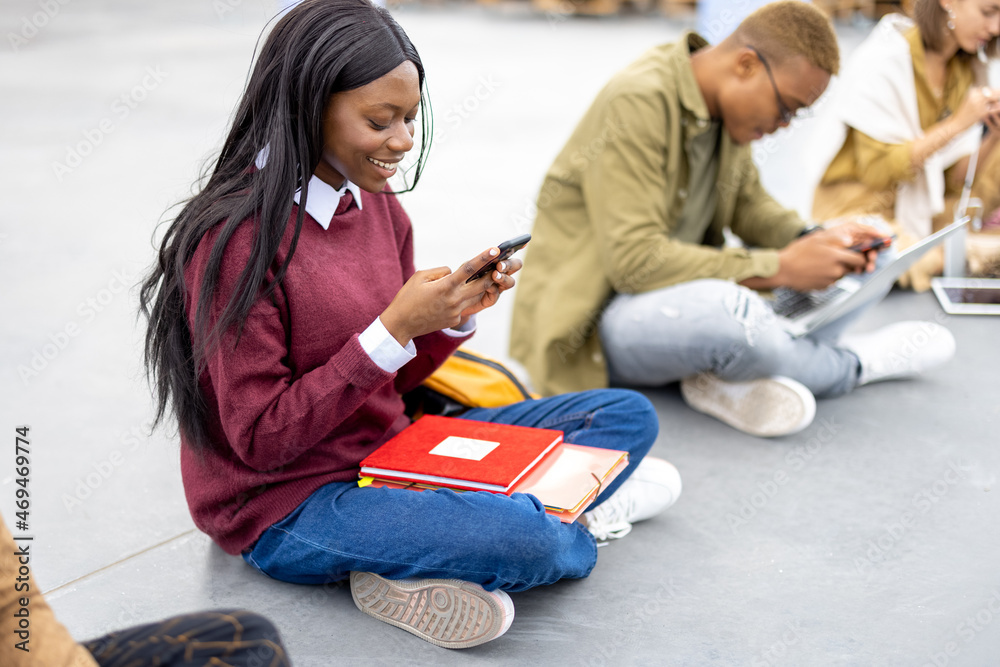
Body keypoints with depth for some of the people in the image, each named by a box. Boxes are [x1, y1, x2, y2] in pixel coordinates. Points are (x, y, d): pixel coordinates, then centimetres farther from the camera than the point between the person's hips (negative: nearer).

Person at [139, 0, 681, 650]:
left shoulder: (379, 206, 3)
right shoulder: (239, 238, -20)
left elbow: (393, 383, 11)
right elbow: (261, 440, -19)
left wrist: (457, 314, -9)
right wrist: (394, 329, -24)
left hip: (390, 447, 9)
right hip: (287, 505, -8)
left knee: (630, 414, 1)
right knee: (527, 540, -34)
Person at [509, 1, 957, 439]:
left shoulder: (727, 103, 3)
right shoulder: (639, 102, -24)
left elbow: (747, 201, 17)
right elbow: (634, 260, -29)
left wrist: (812, 240, -6)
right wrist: (778, 268, -25)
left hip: (684, 287, 9)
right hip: (597, 316, -9)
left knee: (844, 273, 4)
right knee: (728, 309, -38)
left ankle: (730, 381, -16)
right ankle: (851, 365, -5)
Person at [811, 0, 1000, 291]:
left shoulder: (968, 68, 7)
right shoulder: (884, 58, -14)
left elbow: (956, 178, 3)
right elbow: (877, 171, -20)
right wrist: (956, 124, -21)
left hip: (922, 207, 7)